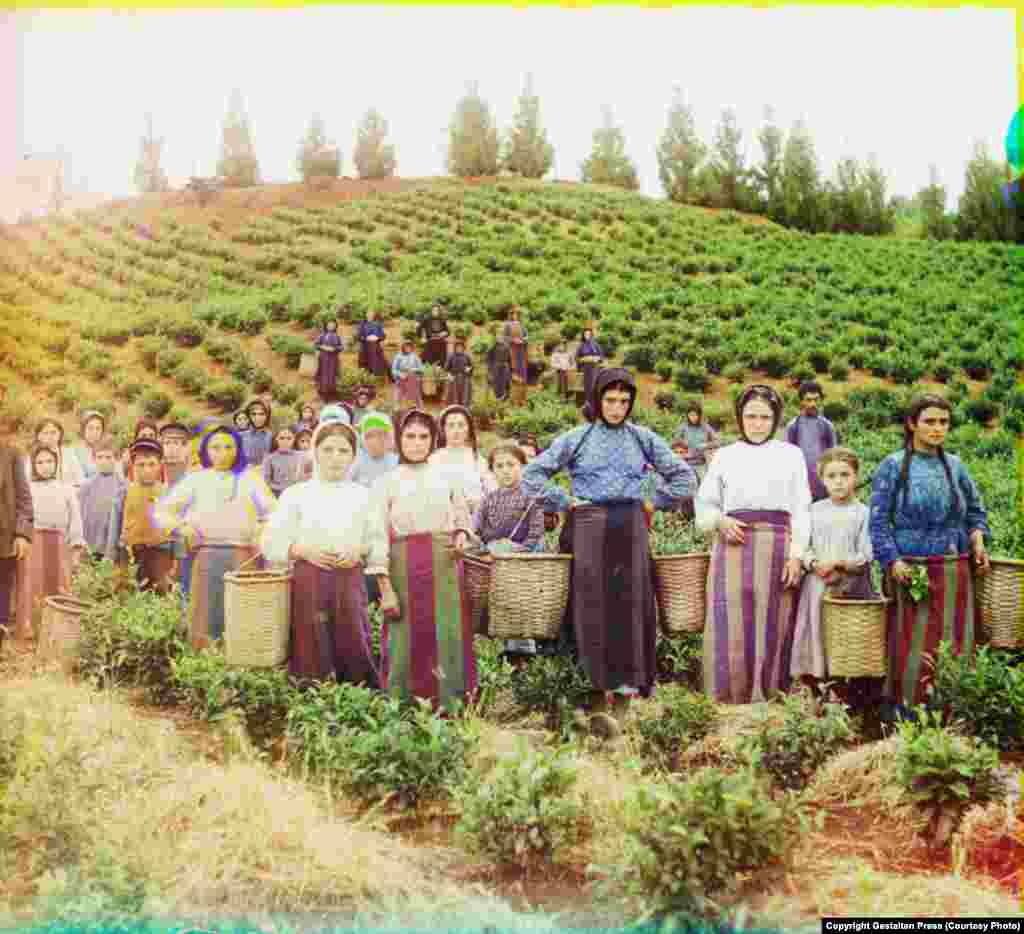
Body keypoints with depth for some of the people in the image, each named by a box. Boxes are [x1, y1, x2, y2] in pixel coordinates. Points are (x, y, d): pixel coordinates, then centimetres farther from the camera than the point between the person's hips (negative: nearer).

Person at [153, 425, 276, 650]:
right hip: (207, 556, 1)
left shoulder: (250, 477, 13)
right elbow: (160, 511, 11)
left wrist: (260, 533, -9)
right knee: (205, 619, -1)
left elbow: (273, 512, 6)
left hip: (242, 556, 0)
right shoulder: (195, 479, 13)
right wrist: (180, 526, -6)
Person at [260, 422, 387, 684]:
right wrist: (303, 550, -14)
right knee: (311, 654, 0)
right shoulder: (295, 494, 3)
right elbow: (271, 544, 1)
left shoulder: (363, 495, 8)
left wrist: (360, 550, -12)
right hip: (309, 579, -1)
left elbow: (379, 541, 8)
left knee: (353, 648, -1)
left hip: (350, 579, 1)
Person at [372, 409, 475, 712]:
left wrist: (462, 535, -3)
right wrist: (385, 589, -10)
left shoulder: (446, 477, 12)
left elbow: (462, 518, 22)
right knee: (407, 637, -1)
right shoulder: (386, 482, 4)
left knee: (448, 635, 0)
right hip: (404, 567, -2)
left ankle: (451, 707, 10)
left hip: (445, 566, 2)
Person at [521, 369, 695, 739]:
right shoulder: (576, 438, 7)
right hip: (589, 526, -1)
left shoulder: (643, 438, 10)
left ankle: (625, 689, 4)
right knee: (592, 607, -7)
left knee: (630, 606, -3)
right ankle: (598, 694, -6)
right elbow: (533, 473, 9)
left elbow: (683, 476, 16)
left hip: (630, 527, 2)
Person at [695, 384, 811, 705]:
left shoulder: (791, 455, 10)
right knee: (730, 625, -4)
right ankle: (729, 699, 5)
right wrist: (720, 521, -6)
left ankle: (767, 699, 9)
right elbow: (704, 502, 15)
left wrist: (796, 555, -4)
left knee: (772, 625, 0)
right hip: (733, 546, 0)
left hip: (776, 546, 0)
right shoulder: (725, 456, 12)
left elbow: (800, 510, 6)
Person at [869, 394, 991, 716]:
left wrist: (977, 537, 0)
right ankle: (902, 712, 11)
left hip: (955, 571, 4)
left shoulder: (955, 466, 10)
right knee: (913, 646, -1)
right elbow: (878, 519, -4)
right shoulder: (893, 466, -1)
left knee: (955, 643, 6)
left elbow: (976, 510, 20)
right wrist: (892, 560, -14)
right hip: (911, 570, -4)